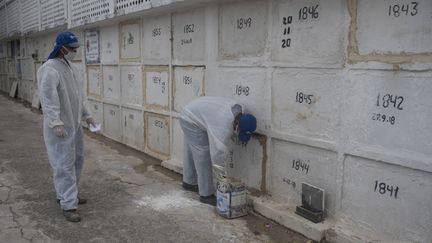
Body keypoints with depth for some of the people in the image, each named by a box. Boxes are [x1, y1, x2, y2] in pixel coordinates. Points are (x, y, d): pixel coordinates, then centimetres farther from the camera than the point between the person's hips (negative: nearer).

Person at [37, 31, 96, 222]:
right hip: (59, 127, -10)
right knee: (64, 165, -5)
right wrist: (56, 122, -33)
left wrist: (86, 115, 20)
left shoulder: (71, 67, 13)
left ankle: (66, 194, 33)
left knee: (77, 160, 17)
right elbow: (48, 98, -26)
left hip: (74, 124, 10)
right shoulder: (50, 69, -17)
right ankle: (68, 205, 2)